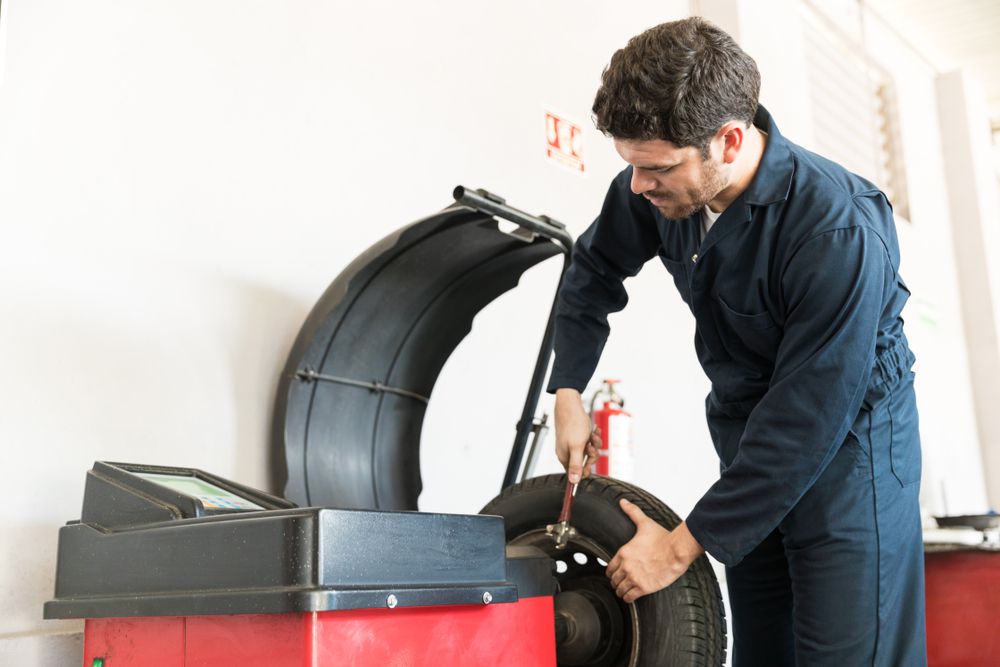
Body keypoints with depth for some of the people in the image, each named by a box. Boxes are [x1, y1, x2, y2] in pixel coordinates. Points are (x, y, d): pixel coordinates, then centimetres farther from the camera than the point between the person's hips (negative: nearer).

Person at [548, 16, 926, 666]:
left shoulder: (838, 233, -30)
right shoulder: (659, 187, -11)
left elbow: (810, 417, -27)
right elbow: (594, 269, 9)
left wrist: (685, 544, -23)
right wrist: (569, 391, -1)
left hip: (846, 438, -6)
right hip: (746, 430, 6)